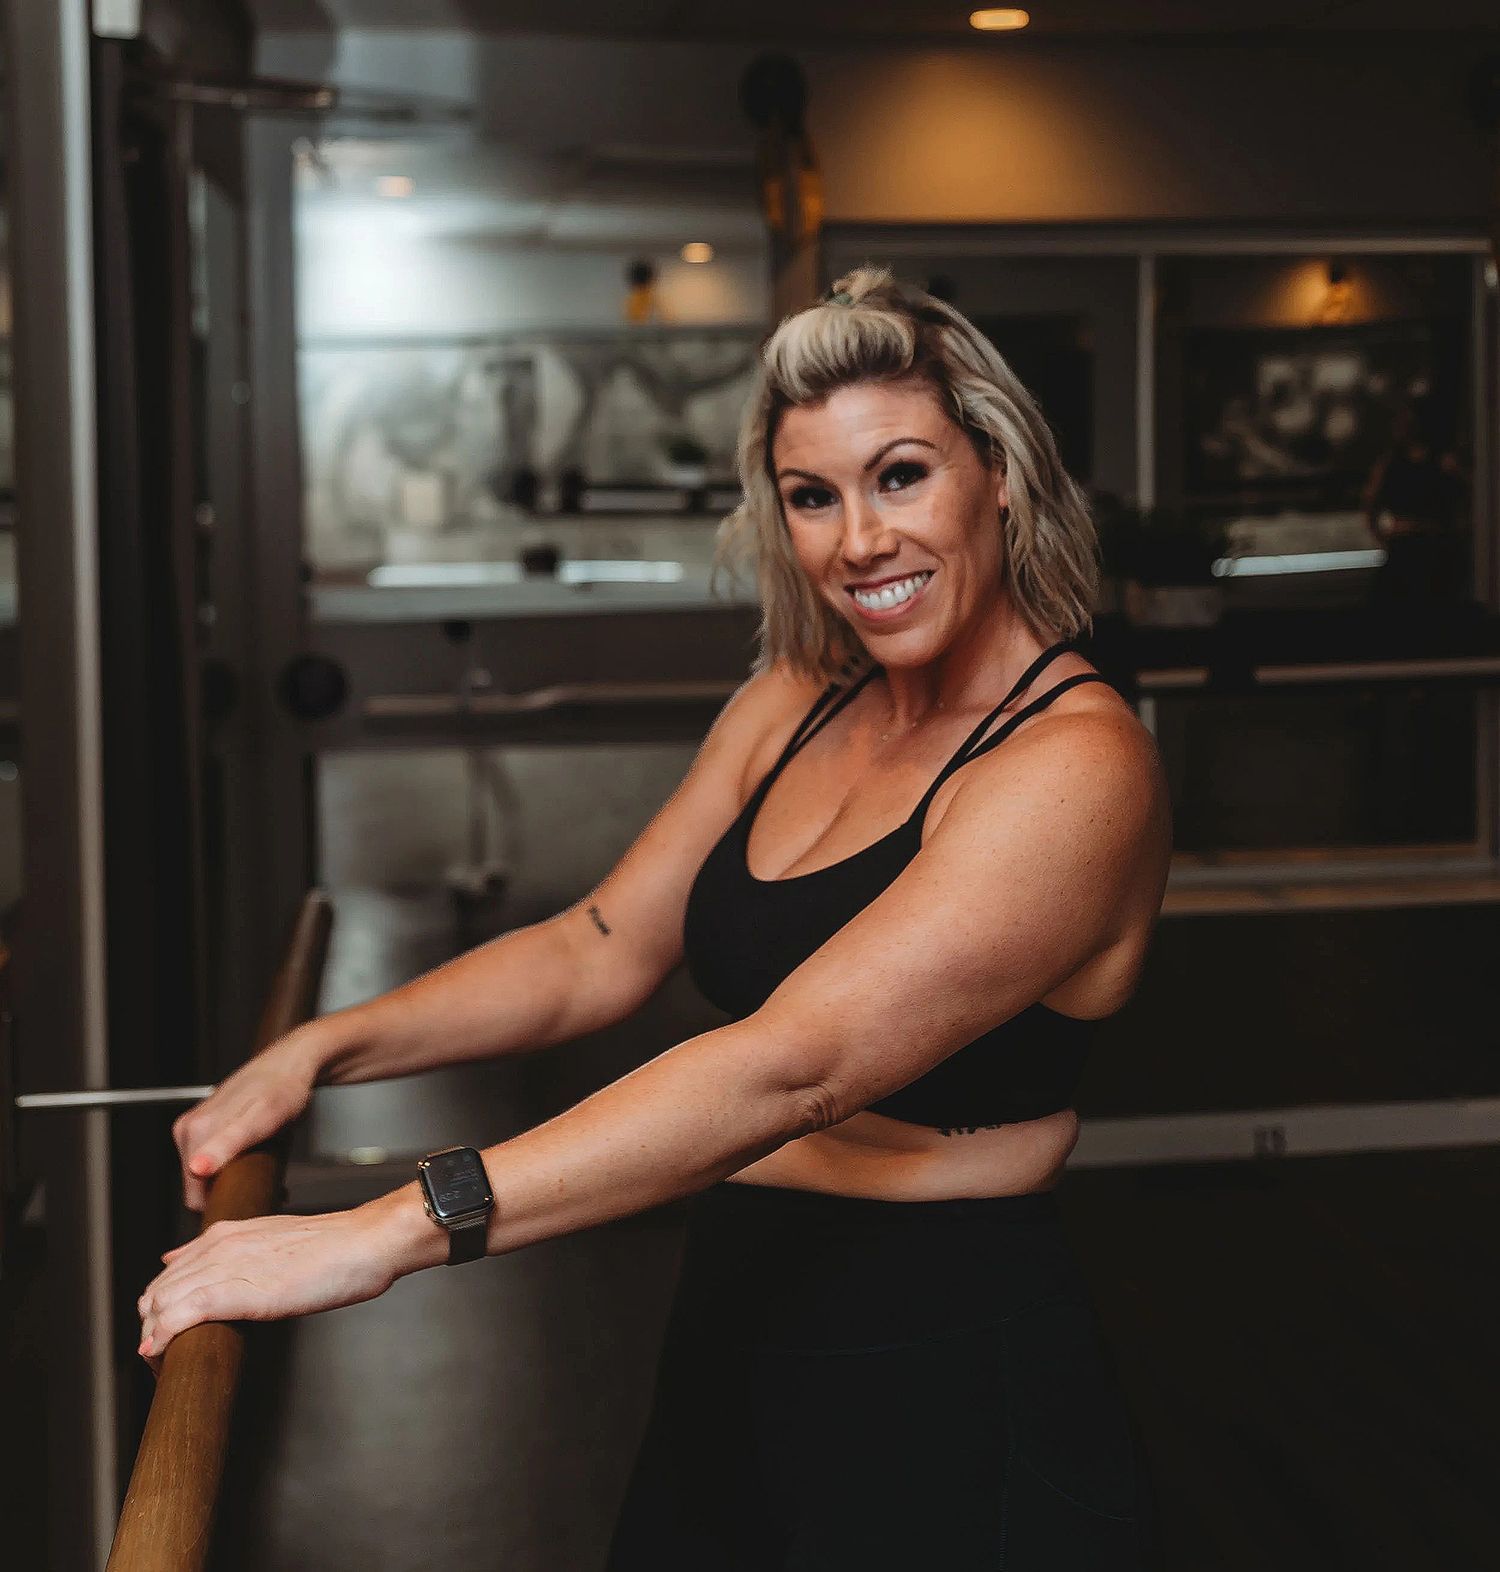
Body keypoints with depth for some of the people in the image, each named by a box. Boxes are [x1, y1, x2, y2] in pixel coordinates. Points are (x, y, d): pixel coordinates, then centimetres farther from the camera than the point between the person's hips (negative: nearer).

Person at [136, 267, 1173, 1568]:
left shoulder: (1077, 765, -21)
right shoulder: (794, 703, 5)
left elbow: (794, 1066, -30)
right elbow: (603, 948, 9)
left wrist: (382, 1235, -34)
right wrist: (325, 1049, -5)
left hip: (952, 1409, -7)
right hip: (735, 1350, 7)